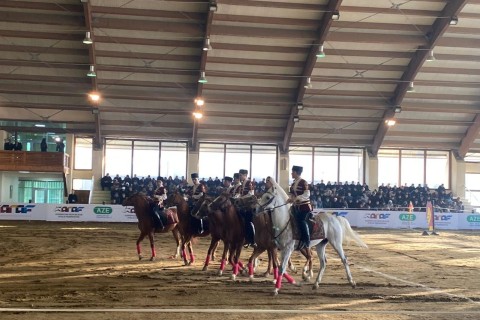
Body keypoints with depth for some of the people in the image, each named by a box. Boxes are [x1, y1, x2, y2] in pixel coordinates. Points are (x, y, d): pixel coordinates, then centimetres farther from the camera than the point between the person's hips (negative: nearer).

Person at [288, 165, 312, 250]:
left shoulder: (303, 182, -10)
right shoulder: (293, 183, 13)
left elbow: (307, 194, -21)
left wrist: (296, 198, -30)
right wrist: (290, 199, -2)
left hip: (304, 207, -9)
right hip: (296, 207, 9)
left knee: (302, 221, -23)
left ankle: (306, 241, -15)